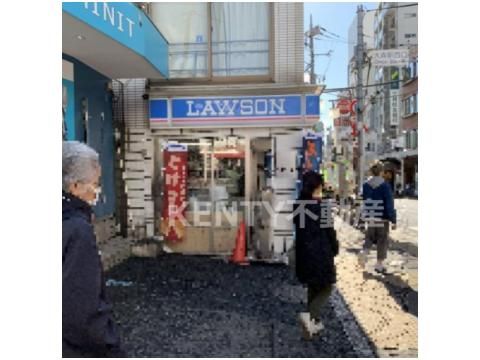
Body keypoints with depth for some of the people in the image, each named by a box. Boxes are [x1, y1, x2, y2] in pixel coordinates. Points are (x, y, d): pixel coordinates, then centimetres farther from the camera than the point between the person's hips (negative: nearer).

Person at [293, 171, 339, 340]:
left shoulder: (297, 205, -1)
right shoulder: (322, 205, -16)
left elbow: (295, 229, 6)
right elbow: (329, 231, -10)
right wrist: (334, 250, 4)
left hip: (303, 252, 6)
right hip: (321, 252, -5)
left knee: (313, 287, 20)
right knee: (326, 287, 11)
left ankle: (314, 321, 28)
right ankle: (309, 315, -9)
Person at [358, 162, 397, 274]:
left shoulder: (366, 185, 1)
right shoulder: (385, 185, -12)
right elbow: (389, 204, -12)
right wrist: (393, 220, -7)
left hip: (370, 218, 4)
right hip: (383, 218, -4)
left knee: (370, 237, 19)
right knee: (382, 240, 8)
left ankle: (364, 252, -6)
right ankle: (379, 264, 12)